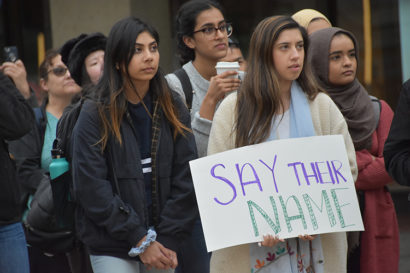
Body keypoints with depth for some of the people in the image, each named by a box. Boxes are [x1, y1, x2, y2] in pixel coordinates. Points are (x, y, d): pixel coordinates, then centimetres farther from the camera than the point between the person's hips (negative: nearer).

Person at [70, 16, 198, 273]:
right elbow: (92, 189, -9)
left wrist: (168, 240, -7)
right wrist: (139, 240, -12)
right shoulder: (95, 115, -4)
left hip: (163, 244, 3)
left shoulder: (173, 109, 7)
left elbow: (186, 179, 2)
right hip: (112, 248, -3)